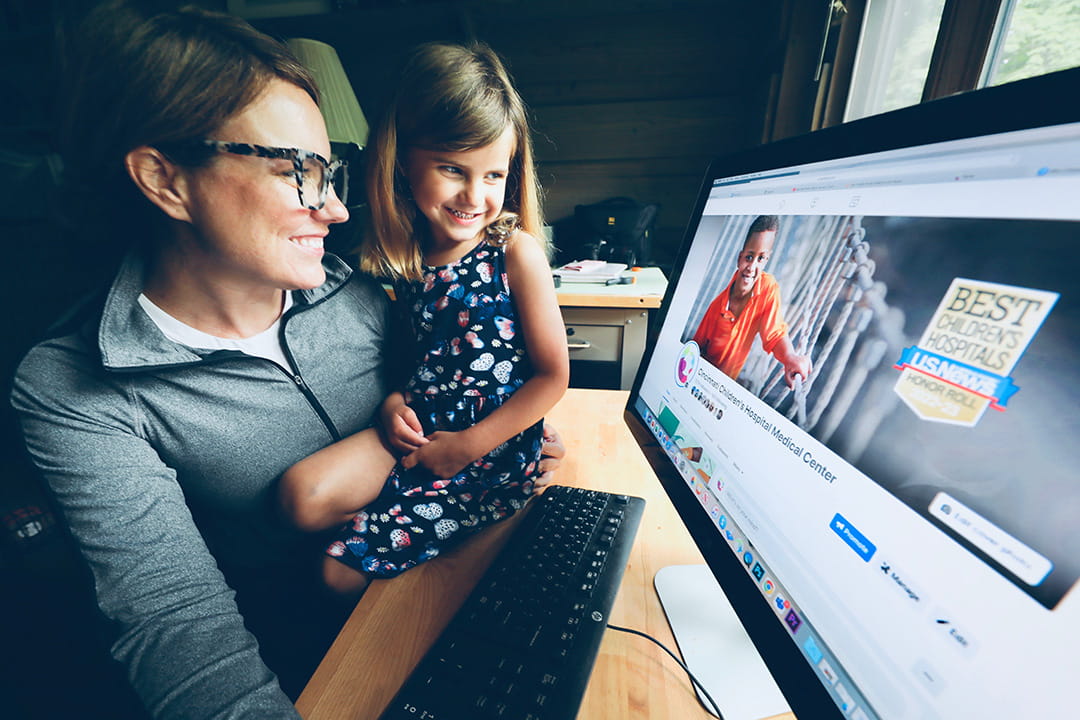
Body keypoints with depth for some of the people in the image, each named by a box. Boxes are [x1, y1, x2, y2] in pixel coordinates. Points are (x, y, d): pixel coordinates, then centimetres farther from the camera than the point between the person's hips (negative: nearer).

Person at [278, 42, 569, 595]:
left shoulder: (515, 252, -12)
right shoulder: (404, 254, 4)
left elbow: (553, 375, -11)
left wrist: (469, 444, -13)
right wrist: (395, 398, -4)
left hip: (496, 451, -5)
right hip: (419, 435, 5)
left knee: (343, 569, -5)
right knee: (301, 497, -13)